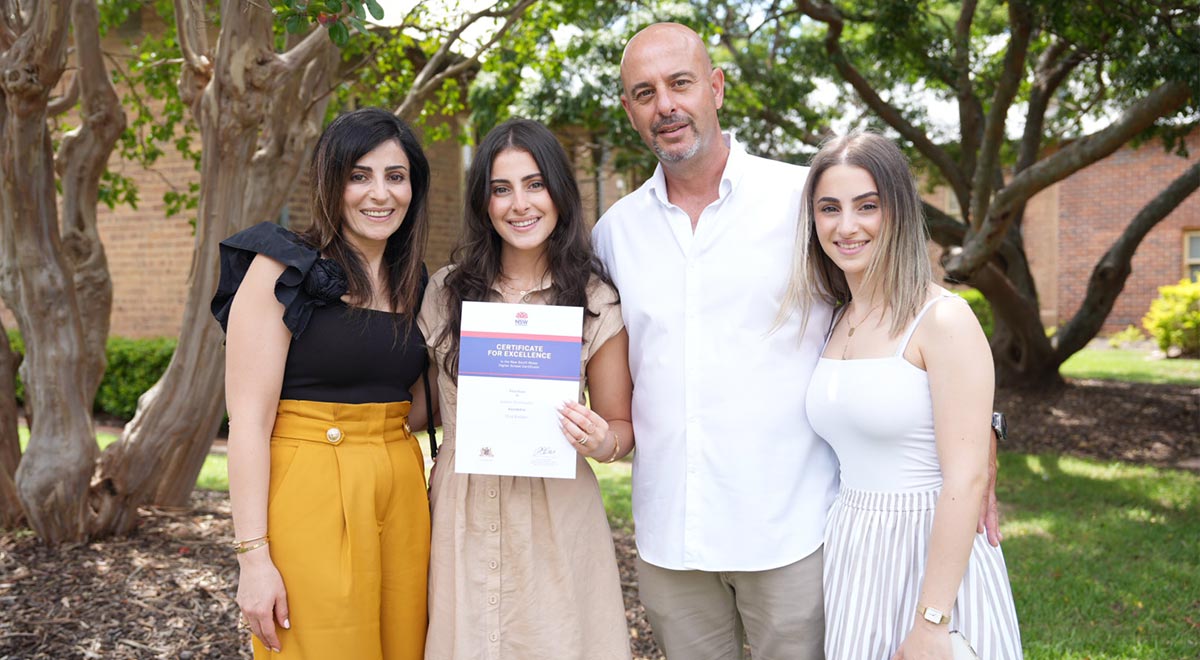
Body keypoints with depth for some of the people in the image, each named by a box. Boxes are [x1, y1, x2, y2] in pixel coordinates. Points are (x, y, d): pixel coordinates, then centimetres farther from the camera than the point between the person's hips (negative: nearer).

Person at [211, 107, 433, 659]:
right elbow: (248, 419, -12)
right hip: (309, 496, -6)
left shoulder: (412, 283, 11)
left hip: (402, 495, 6)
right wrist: (253, 556, -16)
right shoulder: (282, 270, -7)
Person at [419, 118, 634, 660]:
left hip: (555, 514, -2)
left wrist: (603, 443, -19)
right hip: (461, 518, 2)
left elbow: (621, 424, 2)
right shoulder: (447, 291, 3)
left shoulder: (595, 300, -3)